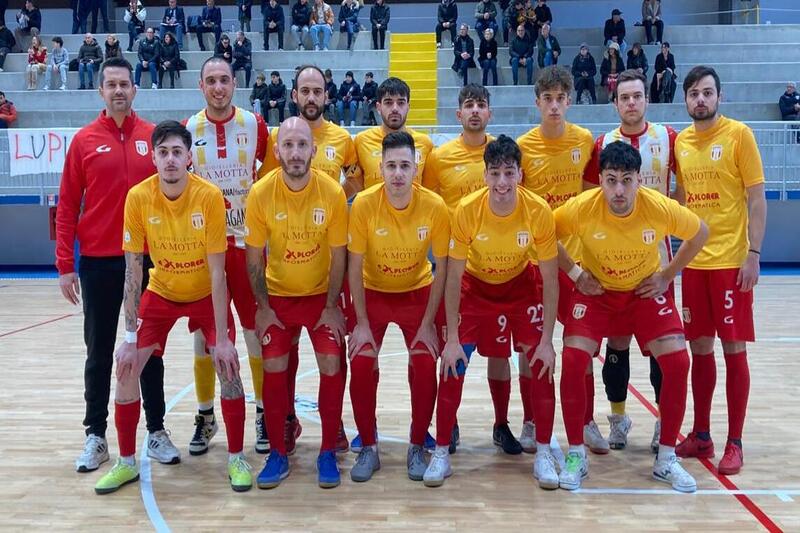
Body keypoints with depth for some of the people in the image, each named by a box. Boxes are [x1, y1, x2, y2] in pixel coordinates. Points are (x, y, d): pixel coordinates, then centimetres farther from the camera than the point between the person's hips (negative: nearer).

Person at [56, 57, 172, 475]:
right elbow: (67, 205, 0)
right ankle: (96, 436, 19)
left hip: (147, 259, 1)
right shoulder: (84, 140, 0)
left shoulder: (154, 137, 2)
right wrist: (65, 264, -4)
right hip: (99, 262, 0)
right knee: (99, 352, 8)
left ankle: (157, 431, 20)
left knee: (150, 348, 9)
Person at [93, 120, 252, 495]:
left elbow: (216, 272, -21)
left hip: (206, 295, -2)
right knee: (126, 369, -6)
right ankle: (127, 462, 14)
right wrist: (130, 336, -16)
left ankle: (236, 458, 7)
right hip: (160, 293, 2)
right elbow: (132, 270, -15)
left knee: (228, 367, -13)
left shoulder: (209, 196, -24)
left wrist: (222, 338, -22)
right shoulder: (138, 197, -20)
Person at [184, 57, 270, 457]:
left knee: (256, 329, 4)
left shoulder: (255, 125, -1)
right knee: (203, 332, 8)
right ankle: (205, 415, 21)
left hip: (247, 240, -1)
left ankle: (264, 413, 16)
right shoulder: (187, 130, 0)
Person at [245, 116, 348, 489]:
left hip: (321, 294, 0)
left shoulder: (332, 193, -16)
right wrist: (263, 307, -6)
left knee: (331, 366, -8)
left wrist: (331, 306, -8)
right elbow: (254, 257, -6)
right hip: (277, 296, 1)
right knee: (273, 368, -4)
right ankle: (278, 454, 12)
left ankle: (328, 453, 8)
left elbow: (338, 256, -8)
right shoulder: (261, 193, -15)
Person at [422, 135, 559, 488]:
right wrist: (451, 338, -19)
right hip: (475, 287, 0)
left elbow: (550, 280, -16)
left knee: (541, 363, -10)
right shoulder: (466, 211, -26)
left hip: (521, 287, 0)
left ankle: (544, 453, 7)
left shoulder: (539, 211, -25)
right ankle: (441, 452, 6)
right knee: (453, 366, -9)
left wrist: (547, 340, -17)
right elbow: (453, 277, -18)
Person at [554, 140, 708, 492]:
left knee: (677, 362, -13)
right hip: (596, 291, -1)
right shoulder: (581, 208, -25)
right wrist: (574, 274, -9)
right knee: (572, 361, -18)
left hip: (646, 290, 1)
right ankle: (576, 455, 0)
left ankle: (666, 459, 6)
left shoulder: (661, 208, -24)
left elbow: (700, 233, -4)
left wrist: (667, 276, -5)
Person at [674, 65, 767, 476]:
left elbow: (757, 199, -6)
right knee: (699, 348, 9)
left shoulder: (738, 134, -4)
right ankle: (701, 435, 20)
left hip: (731, 260, -4)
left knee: (733, 348, 0)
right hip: (693, 261, 4)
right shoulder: (680, 141, 9)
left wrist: (753, 254, -12)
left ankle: (734, 443, 9)